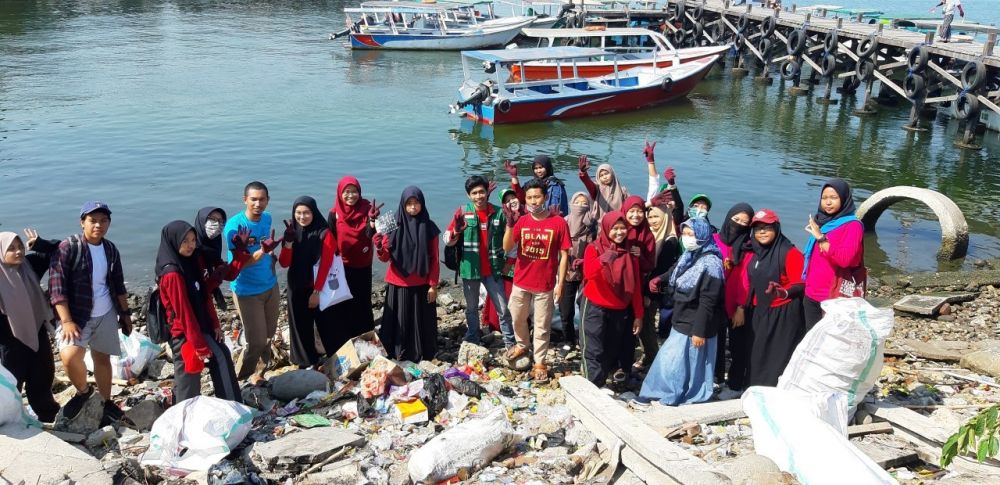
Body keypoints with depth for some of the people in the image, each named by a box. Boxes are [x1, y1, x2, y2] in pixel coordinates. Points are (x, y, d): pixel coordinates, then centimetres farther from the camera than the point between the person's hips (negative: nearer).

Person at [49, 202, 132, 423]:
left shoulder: (111, 250, 4)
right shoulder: (68, 247, -12)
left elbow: (118, 285, 14)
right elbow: (57, 287, -15)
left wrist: (125, 313, 14)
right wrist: (66, 321, -21)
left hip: (106, 315, 5)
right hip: (77, 315, -4)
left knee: (102, 358, 13)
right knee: (70, 356, -24)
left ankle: (106, 402, 27)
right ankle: (83, 391, 3)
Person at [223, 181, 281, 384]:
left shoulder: (267, 218, -1)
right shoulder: (234, 226, -21)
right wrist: (261, 252, -36)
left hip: (270, 286, 6)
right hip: (247, 291, -6)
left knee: (269, 335, 14)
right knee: (257, 340, -4)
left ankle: (257, 373, 34)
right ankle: (238, 379, 19)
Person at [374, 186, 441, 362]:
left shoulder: (429, 227, -1)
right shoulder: (394, 225, -2)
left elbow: (434, 260, 2)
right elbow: (385, 257, -4)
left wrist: (433, 285, -2)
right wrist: (379, 246, -24)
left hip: (422, 285, 0)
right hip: (399, 284, 0)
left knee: (421, 322, 5)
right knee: (400, 322, 3)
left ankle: (423, 357, 15)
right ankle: (398, 357, 13)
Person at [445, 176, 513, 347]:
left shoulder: (498, 213, -4)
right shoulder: (463, 212, -5)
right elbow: (448, 240, -6)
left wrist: (504, 260, 1)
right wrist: (456, 231, -27)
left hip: (492, 269, 0)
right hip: (470, 268, 0)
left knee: (503, 308, 4)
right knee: (471, 307, 15)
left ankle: (510, 341, 19)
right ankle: (472, 341, 30)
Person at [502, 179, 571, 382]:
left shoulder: (559, 222, -10)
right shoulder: (521, 221, -1)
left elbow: (564, 255, -6)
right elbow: (507, 247, -9)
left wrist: (560, 283, -9)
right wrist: (510, 225, -24)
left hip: (545, 284, -3)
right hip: (521, 282, 4)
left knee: (542, 325, 7)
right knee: (517, 319, 20)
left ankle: (539, 362, 19)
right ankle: (521, 345, 46)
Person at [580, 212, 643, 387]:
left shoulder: (630, 253, 4)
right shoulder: (594, 248, -7)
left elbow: (636, 286, 7)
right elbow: (589, 273, -26)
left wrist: (638, 314, 5)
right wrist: (605, 257, -38)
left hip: (621, 310, 4)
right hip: (595, 308, -3)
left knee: (613, 350, 12)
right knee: (594, 350, -5)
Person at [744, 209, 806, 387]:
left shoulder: (790, 253, -12)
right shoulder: (754, 253, 9)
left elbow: (801, 284, -17)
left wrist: (783, 292, -32)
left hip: (783, 314, -7)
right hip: (759, 313, 7)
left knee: (779, 359, -5)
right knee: (758, 357, 11)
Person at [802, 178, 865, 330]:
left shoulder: (853, 226, -9)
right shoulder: (822, 222, 13)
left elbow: (845, 259, -24)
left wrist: (821, 238, -25)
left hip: (834, 297, -7)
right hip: (812, 295, 7)